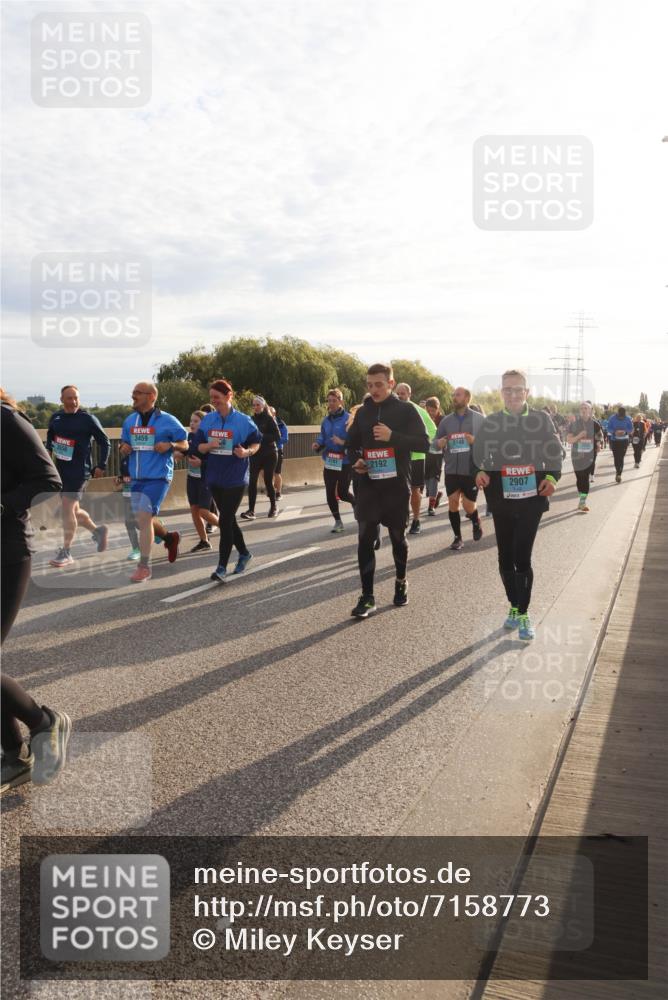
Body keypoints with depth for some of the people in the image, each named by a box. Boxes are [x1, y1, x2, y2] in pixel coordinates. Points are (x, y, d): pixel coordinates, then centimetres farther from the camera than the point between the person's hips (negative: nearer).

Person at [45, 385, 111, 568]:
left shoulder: (88, 419, -9)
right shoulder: (56, 417, 7)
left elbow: (104, 442, -4)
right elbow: (50, 436, 25)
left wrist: (101, 466, -7)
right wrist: (48, 450, 6)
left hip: (79, 470, -6)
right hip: (61, 469, 6)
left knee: (67, 507, -13)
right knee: (73, 510, 13)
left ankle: (66, 552, -6)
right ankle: (98, 530, 37)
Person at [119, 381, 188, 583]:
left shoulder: (167, 420, -6)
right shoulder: (129, 421, 9)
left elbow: (184, 445, 2)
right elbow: (124, 445, 20)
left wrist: (170, 445, -18)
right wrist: (124, 449, -3)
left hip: (158, 477, -6)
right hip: (136, 478, 6)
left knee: (144, 518, -14)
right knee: (144, 520, 13)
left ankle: (144, 567, -5)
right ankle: (170, 537, 42)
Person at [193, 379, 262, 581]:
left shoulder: (243, 420, -8)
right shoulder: (207, 420, 4)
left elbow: (256, 443, 2)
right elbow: (198, 446, 6)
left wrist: (247, 452, -19)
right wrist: (209, 445, -16)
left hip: (236, 478, -5)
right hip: (215, 477, 5)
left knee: (225, 521, -9)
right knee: (228, 519, 15)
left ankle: (222, 567, -5)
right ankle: (244, 553, 36)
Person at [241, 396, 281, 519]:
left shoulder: (269, 419, -5)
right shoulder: (252, 419, 8)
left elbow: (277, 436, -11)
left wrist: (262, 436, -21)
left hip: (269, 455, -3)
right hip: (255, 455, 3)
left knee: (268, 481, 1)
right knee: (252, 482, -8)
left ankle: (273, 508, 21)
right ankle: (251, 511, -10)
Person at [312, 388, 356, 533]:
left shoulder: (348, 419, -11)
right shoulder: (326, 420, 7)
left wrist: (343, 442, -28)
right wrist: (317, 445, -5)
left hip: (345, 462, -5)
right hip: (329, 462, 5)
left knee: (342, 493, -1)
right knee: (330, 493, 4)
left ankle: (356, 502, 35)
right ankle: (337, 521, 21)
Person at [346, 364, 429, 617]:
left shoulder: (406, 410, -3)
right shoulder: (363, 412, 8)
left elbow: (423, 443, -9)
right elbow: (352, 444, 19)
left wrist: (393, 436, -22)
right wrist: (356, 461, -3)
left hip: (397, 486, -2)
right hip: (368, 486, 2)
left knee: (398, 537, 11)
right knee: (365, 540, -6)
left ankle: (401, 582, 33)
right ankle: (367, 596, -2)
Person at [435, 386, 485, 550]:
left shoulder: (479, 419, 0)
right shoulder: (446, 420, 9)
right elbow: (436, 441, 15)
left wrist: (476, 441, -19)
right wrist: (439, 443, -9)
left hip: (471, 470, -3)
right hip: (451, 470, 3)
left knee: (468, 506, 0)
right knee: (453, 502, -1)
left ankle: (476, 523, 33)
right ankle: (457, 537, 13)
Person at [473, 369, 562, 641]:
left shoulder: (541, 419, 1)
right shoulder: (490, 422, 4)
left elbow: (555, 454, 5)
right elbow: (478, 455, 6)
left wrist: (552, 477, -13)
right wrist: (479, 472, -14)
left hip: (531, 498, -2)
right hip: (501, 499, 3)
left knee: (521, 556, -9)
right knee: (505, 557, 9)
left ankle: (523, 614, 4)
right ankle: (515, 607, 28)